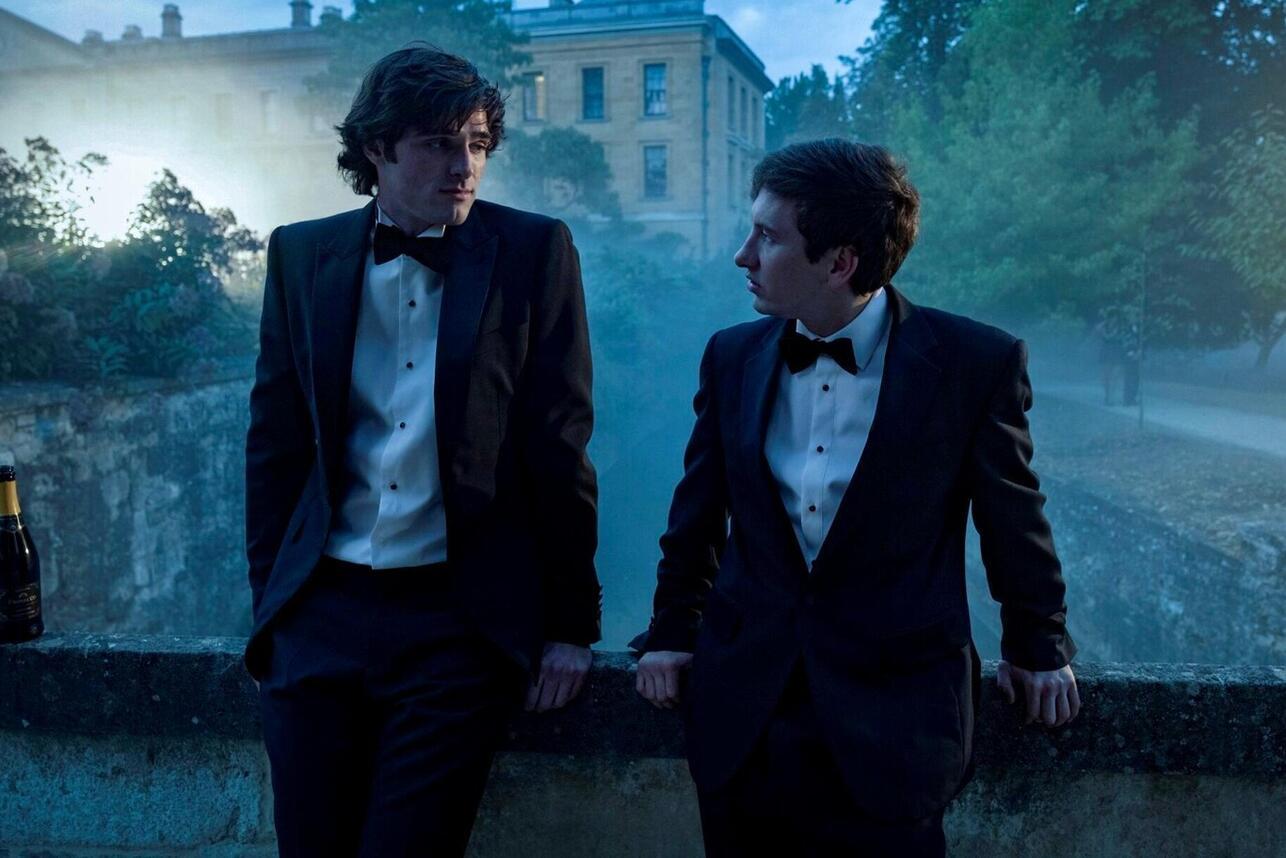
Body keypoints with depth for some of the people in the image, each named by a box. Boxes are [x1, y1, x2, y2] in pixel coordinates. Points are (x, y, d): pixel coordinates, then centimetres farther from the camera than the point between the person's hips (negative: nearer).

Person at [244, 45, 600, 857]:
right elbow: (276, 443, 9)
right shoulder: (303, 254, 5)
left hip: (462, 617, -2)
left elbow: (560, 446, -3)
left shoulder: (534, 251, -3)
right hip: (320, 614, 3)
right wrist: (269, 601, 8)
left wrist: (571, 623, -3)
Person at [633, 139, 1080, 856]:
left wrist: (1039, 647, 12)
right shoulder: (732, 355, 2)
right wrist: (672, 630, 13)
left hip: (893, 712, -3)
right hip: (743, 707, 4)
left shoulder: (978, 362, -9)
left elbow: (1013, 518, 2)